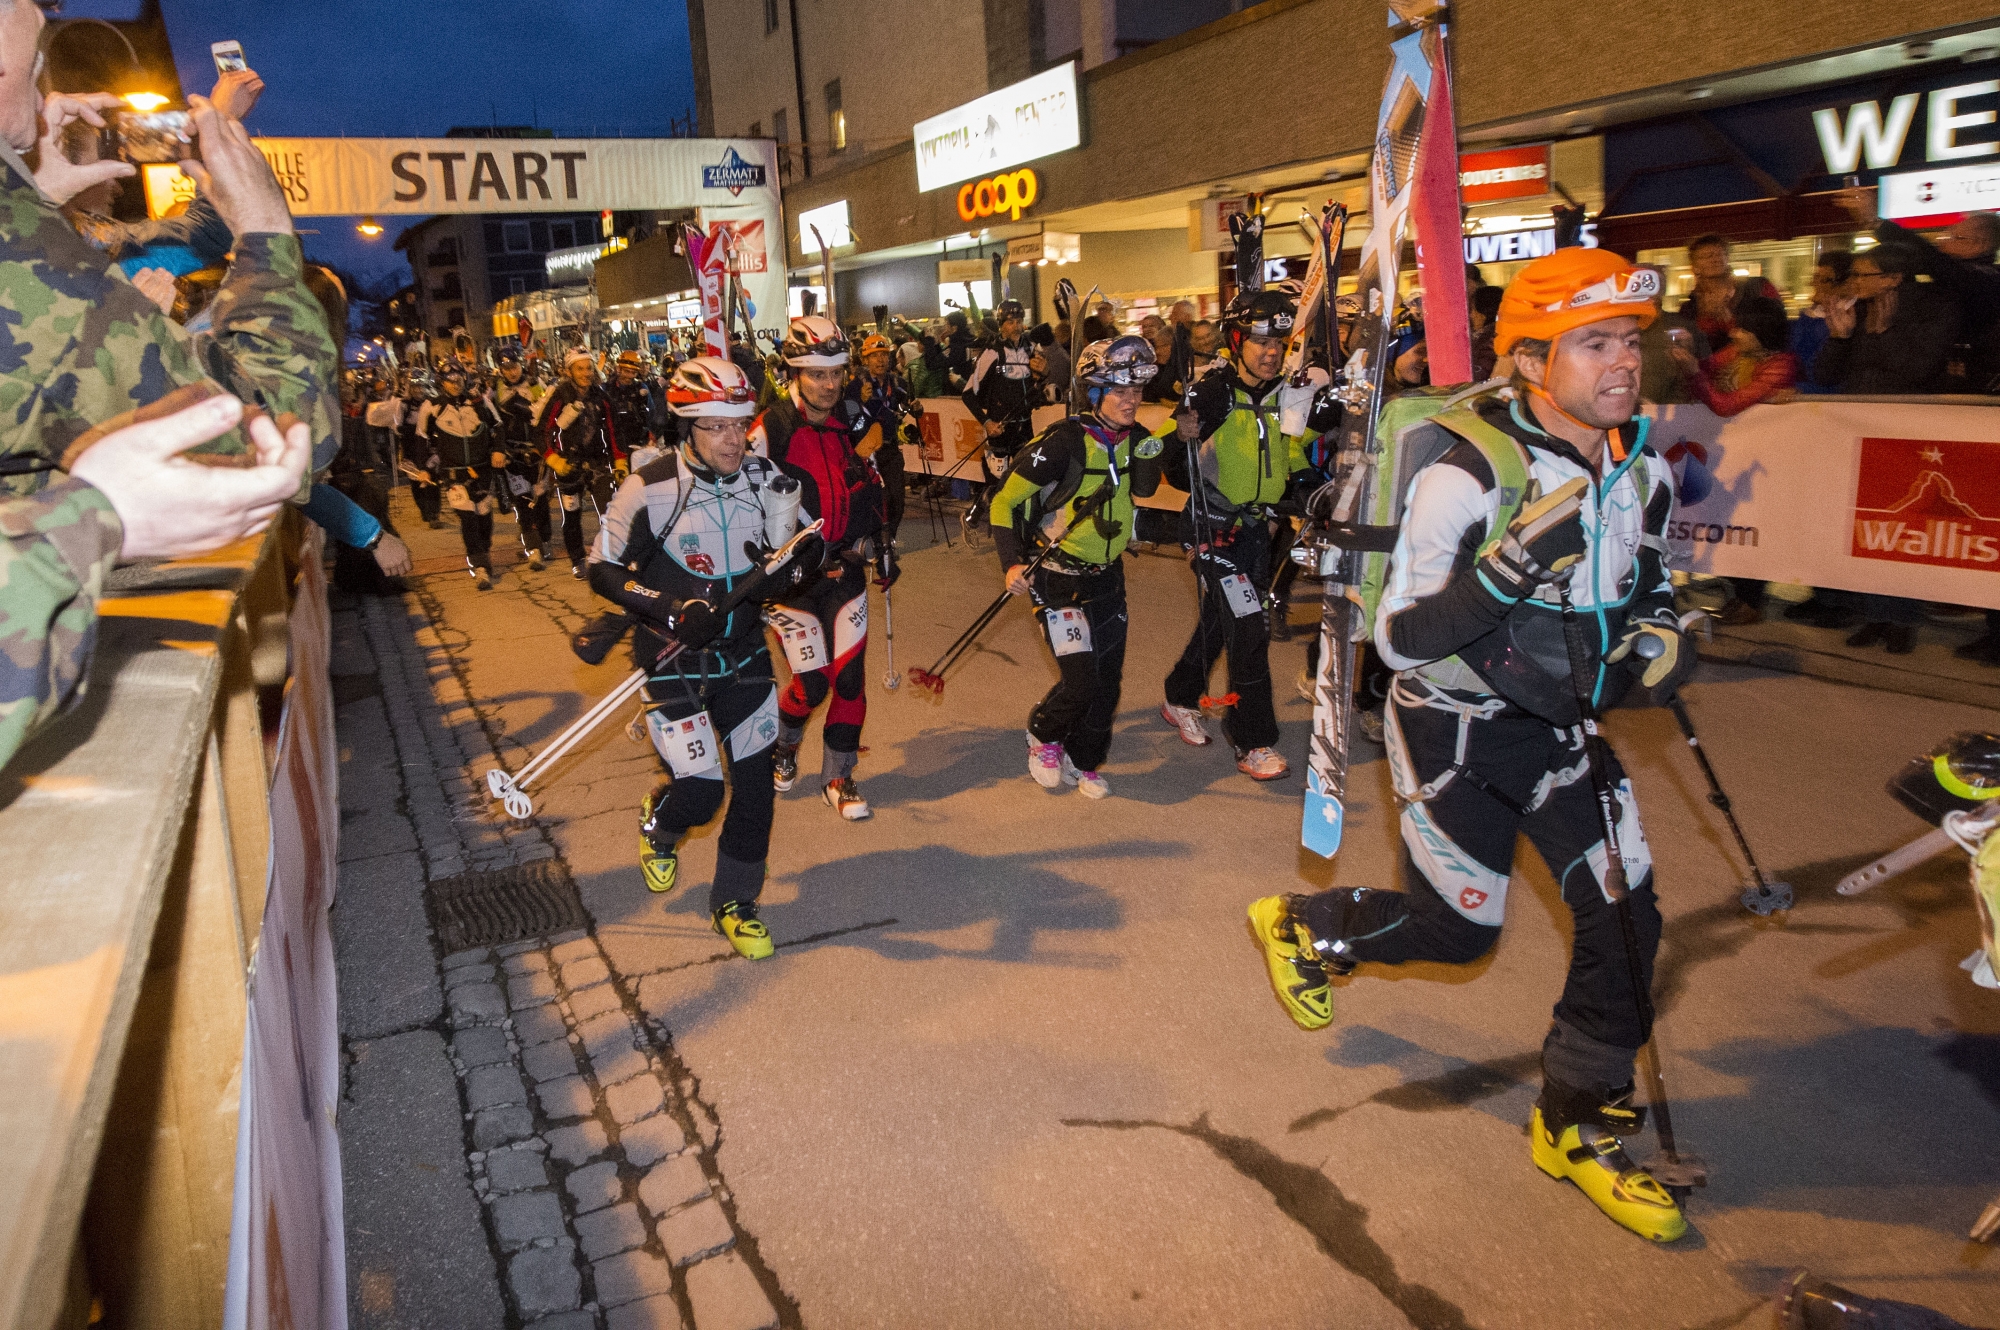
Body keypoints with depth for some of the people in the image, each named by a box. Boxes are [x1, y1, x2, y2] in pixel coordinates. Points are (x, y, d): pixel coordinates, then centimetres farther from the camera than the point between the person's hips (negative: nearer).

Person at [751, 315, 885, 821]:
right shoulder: (770, 430, -14)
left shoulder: (853, 420, 3)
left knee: (850, 677, 1)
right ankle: (782, 743, 28)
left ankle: (838, 778, 18)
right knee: (813, 683, -5)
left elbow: (870, 486, 18)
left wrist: (882, 545, 17)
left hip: (846, 567, 4)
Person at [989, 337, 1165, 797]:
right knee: (1081, 681, -11)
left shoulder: (1132, 438, 0)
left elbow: (1143, 489, 15)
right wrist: (1012, 563, -23)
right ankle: (1043, 737, 20)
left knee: (1109, 678, 10)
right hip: (1059, 578, -6)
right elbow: (1006, 500, -14)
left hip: (1108, 575, 7)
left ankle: (1082, 762, 31)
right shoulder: (1064, 441, -20)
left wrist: (1148, 452, -6)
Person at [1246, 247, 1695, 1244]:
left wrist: (1660, 634, -6)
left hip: (1560, 722, 6)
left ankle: (1576, 1126, 21)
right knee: (1457, 930, 4)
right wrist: (1511, 565, -38)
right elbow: (1399, 638, -24)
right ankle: (1298, 927, 35)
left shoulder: (1642, 470, -2)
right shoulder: (1468, 476, -24)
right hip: (1455, 728, -6)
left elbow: (1649, 581, 16)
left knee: (1626, 920, 0)